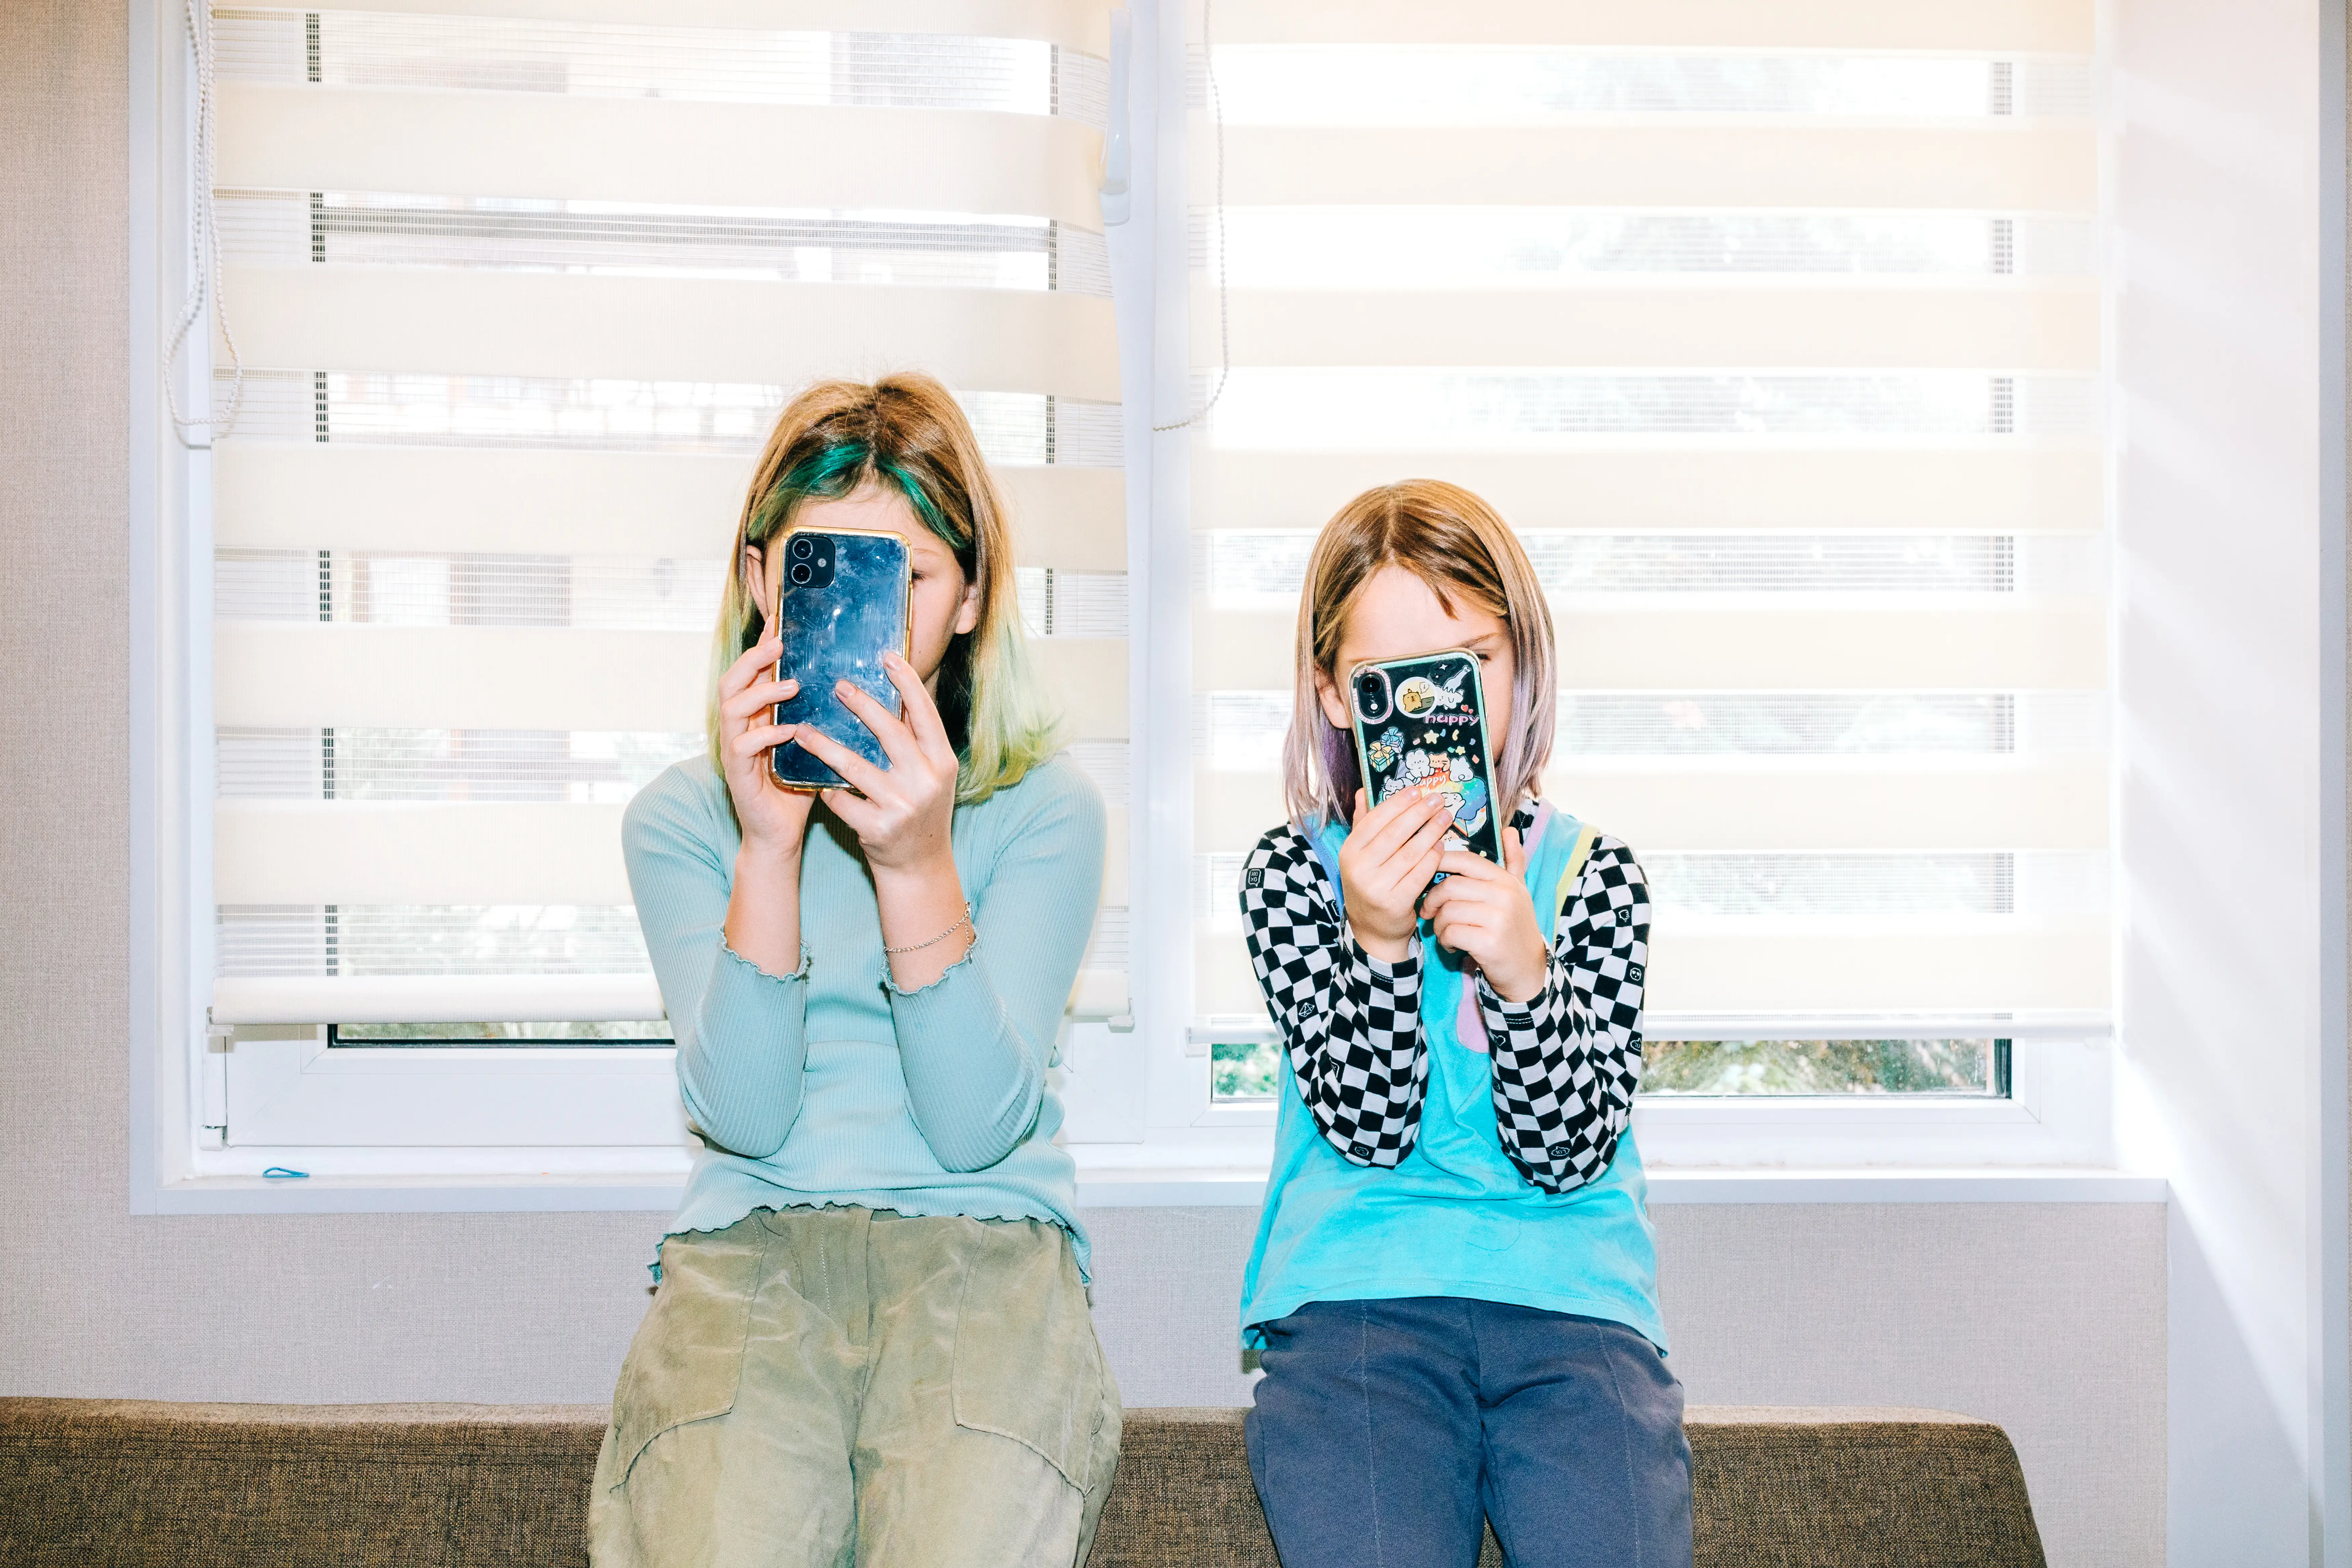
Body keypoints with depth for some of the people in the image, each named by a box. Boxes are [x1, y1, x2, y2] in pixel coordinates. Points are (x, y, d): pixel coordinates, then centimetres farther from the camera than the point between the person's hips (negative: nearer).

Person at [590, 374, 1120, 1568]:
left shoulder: (1043, 809, 4)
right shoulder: (680, 818, 8)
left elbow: (976, 1127, -7)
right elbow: (745, 1117, -5)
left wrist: (919, 864, -19)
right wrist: (770, 846, -15)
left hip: (984, 1240, -1)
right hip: (751, 1241, 1)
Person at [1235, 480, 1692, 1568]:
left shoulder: (1591, 875, 9)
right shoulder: (1290, 873, 7)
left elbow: (1570, 1153, -1)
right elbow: (1366, 1130, -3)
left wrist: (1524, 972, -19)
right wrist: (1378, 941, -19)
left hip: (1571, 1296, 1)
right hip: (1354, 1295, -1)